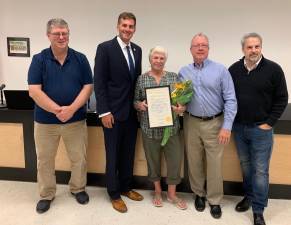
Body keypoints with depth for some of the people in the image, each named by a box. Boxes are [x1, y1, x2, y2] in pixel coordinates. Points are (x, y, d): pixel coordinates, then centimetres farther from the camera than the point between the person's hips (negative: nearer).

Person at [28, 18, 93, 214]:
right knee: (45, 160, 12)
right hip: (45, 120, 0)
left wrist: (71, 109, -16)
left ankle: (78, 188, 34)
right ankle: (46, 194, 32)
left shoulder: (80, 59, 1)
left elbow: (88, 87, -3)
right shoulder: (39, 59, -2)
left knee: (79, 158, 11)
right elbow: (34, 91, -10)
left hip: (76, 119, 1)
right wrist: (58, 110, -18)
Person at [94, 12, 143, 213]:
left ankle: (125, 187, 33)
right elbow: (99, 83, -12)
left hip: (133, 111, 6)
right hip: (114, 112, -6)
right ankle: (114, 194, 23)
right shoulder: (105, 48, -8)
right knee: (113, 155, 7)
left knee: (128, 153, 15)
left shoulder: (137, 50, 10)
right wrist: (104, 112, -16)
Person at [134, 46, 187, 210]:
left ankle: (172, 193, 27)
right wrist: (140, 105, -16)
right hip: (150, 128, 0)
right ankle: (158, 191, 34)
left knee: (175, 159, 5)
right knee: (153, 160, 12)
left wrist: (182, 108, -16)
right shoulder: (141, 79, 3)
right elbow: (135, 101, 5)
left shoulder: (174, 77, 4)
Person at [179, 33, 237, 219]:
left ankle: (215, 200, 22)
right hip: (191, 123, 3)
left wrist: (227, 127, -13)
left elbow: (230, 100, -8)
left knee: (214, 164, 3)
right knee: (194, 161, 13)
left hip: (214, 123, -3)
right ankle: (199, 194, 33)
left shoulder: (221, 70, -5)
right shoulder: (183, 72, 5)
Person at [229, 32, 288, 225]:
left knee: (260, 170, 2)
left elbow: (282, 99, -4)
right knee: (245, 165, 17)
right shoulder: (234, 69, 2)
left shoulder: (273, 69, -8)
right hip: (238, 127, 4)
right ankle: (249, 195, 37)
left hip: (261, 129, -3)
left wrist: (268, 123, -8)